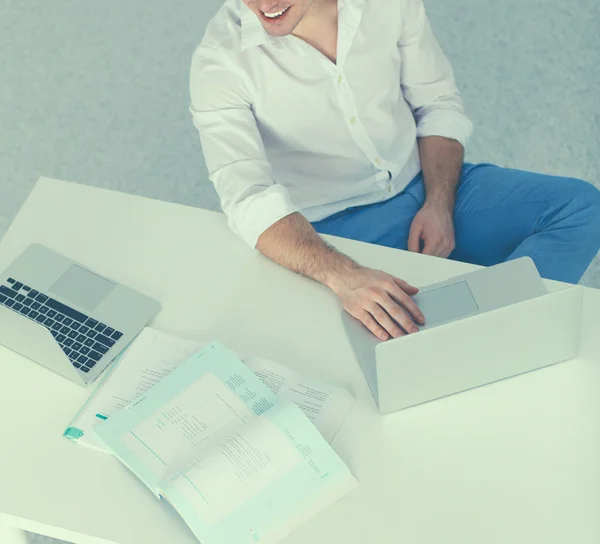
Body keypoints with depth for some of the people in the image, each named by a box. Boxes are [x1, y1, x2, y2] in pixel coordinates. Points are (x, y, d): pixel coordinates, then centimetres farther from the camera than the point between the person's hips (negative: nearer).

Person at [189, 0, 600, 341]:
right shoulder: (221, 62, -17)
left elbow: (439, 103, 4)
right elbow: (249, 199, -27)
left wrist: (439, 204, -11)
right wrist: (344, 277, -42)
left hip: (425, 189, 5)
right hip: (328, 231, -4)